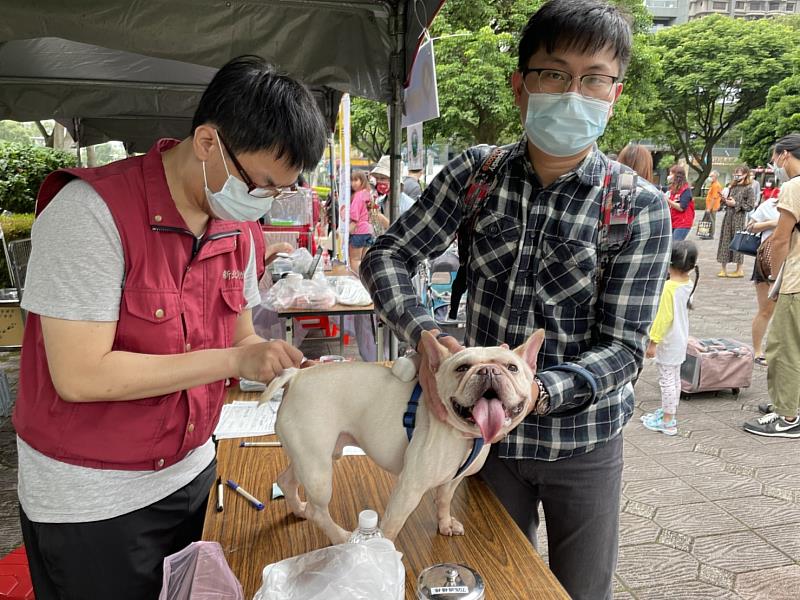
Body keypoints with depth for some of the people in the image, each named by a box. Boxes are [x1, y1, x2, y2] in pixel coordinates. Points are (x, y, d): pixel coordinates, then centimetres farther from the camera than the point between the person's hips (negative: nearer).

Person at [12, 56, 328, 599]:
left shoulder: (239, 226, -1)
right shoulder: (92, 212, -23)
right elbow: (80, 376, -26)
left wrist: (280, 366, -14)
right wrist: (234, 360, -26)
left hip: (189, 472, 6)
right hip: (89, 499, -6)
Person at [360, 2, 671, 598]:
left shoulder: (642, 208, -14)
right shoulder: (475, 173, -8)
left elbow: (622, 347, -15)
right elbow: (386, 256, -6)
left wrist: (539, 390, -33)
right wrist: (427, 334, -25)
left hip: (583, 439, -1)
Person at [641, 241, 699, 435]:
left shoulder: (669, 287, -24)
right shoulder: (689, 284, 1)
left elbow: (664, 317, -23)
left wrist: (653, 342, -18)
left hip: (669, 341, -9)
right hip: (681, 339, 9)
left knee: (667, 380, -1)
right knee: (674, 378, 19)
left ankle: (668, 422, 7)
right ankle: (668, 412, 33)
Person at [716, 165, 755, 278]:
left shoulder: (748, 188, -5)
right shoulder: (733, 187, 15)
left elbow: (750, 206, -10)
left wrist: (735, 204, -13)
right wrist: (726, 200, 5)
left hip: (739, 217, -6)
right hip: (728, 216, 6)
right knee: (725, 241, 4)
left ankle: (739, 270, 8)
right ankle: (723, 269, 9)